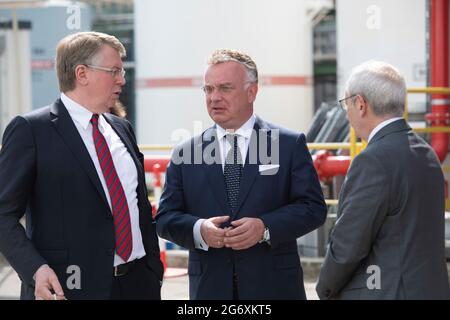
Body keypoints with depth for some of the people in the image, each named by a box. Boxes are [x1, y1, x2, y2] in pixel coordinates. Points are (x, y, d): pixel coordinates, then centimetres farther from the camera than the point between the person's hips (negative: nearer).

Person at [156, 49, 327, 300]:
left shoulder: (290, 145, 2)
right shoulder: (185, 153, 7)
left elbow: (313, 207, -2)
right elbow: (165, 217, 5)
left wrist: (265, 227, -18)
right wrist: (198, 229, -16)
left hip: (275, 287, -1)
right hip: (210, 288, 2)